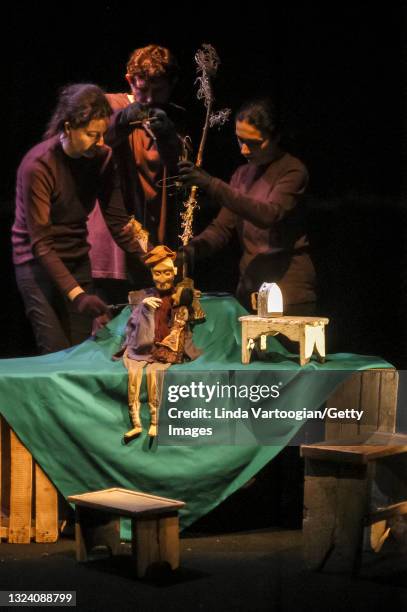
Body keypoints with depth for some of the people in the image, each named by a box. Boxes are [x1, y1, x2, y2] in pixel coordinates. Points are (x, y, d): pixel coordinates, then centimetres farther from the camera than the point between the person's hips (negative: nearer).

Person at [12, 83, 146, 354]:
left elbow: (117, 220, -3)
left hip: (78, 261, 5)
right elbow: (41, 243, -22)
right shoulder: (38, 165, -21)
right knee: (58, 356, -12)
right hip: (39, 264, -5)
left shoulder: (101, 157, -5)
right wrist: (76, 294, -32)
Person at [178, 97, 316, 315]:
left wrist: (211, 185, -30)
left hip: (289, 287, -6)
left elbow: (268, 214, -24)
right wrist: (193, 248, -11)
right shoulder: (242, 174, 15)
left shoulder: (292, 170, -7)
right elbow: (223, 226, 10)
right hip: (249, 285, 6)